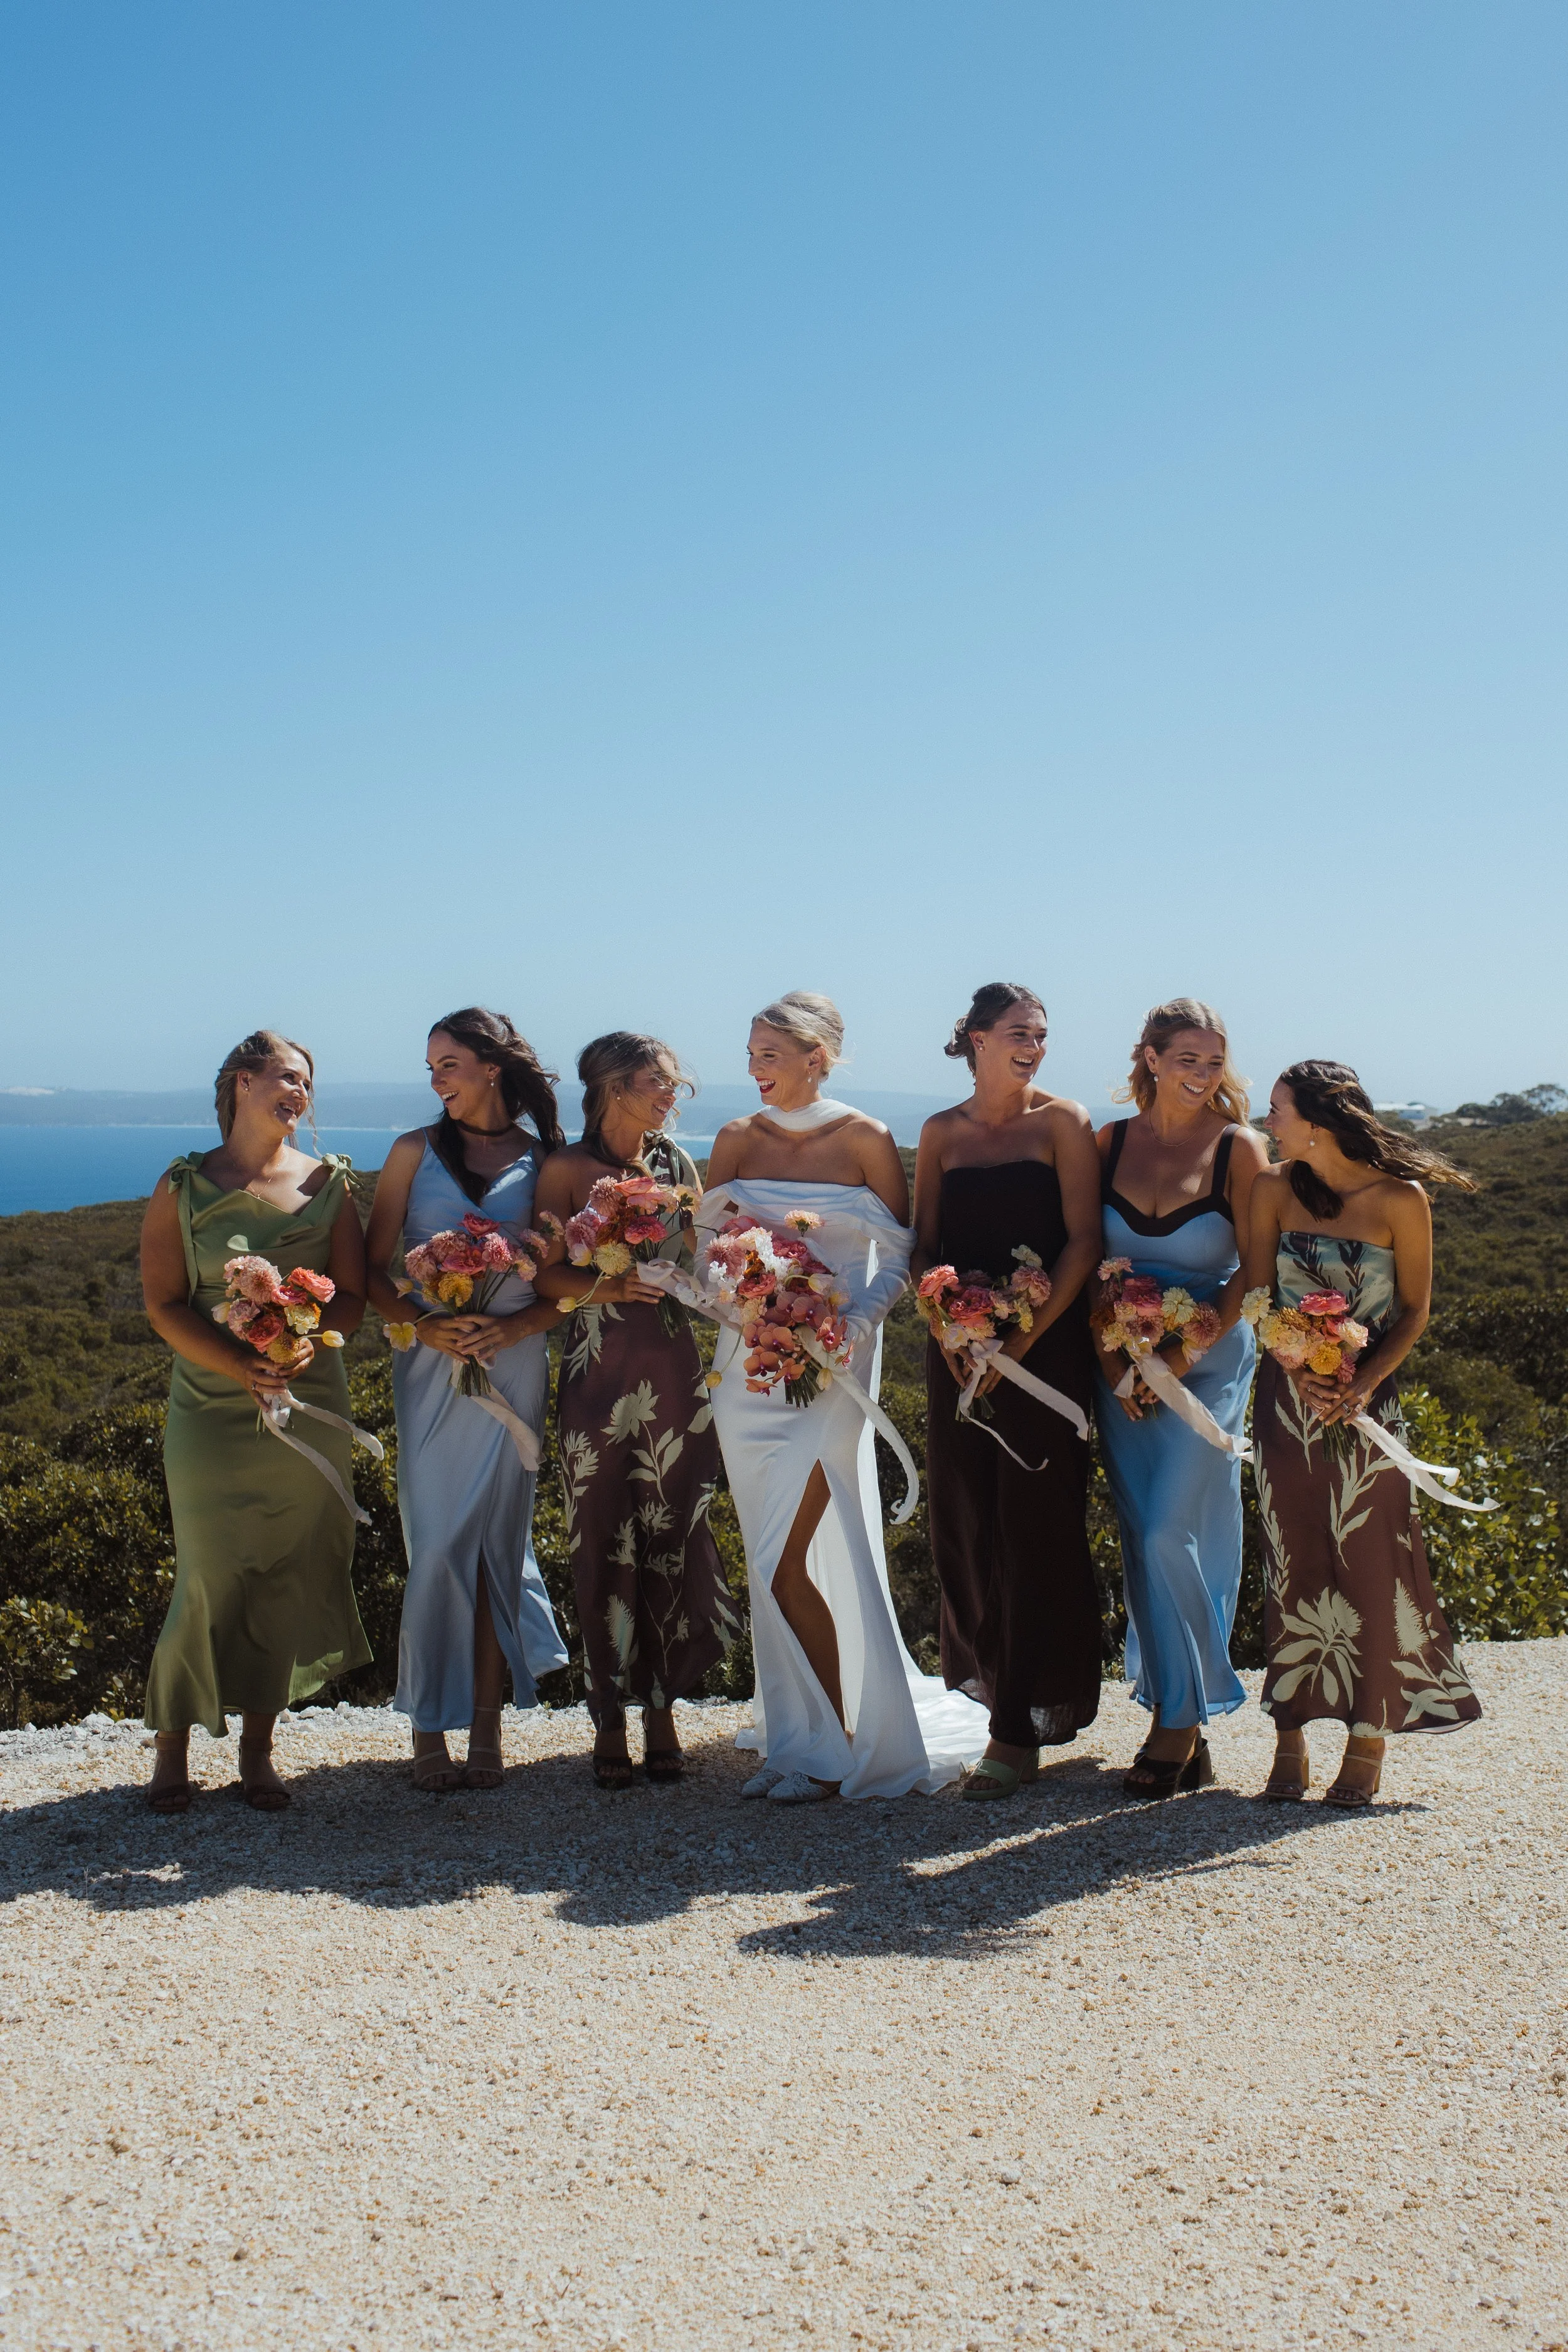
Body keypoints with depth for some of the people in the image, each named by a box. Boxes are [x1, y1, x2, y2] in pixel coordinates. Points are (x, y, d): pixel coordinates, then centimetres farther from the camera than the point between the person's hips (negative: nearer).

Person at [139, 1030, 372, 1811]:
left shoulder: (327, 1182, 7)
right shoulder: (184, 1186, 1)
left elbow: (352, 1297, 5)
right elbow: (162, 1304, -3)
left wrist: (305, 1341, -16)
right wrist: (240, 1367, -16)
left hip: (310, 1404, 2)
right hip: (211, 1409, -2)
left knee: (289, 1579, 4)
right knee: (211, 1582, -3)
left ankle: (257, 1750, 17)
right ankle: (172, 1747, 13)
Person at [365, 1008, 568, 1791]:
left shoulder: (544, 1161, 5)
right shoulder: (415, 1152, 8)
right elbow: (374, 1269, 4)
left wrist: (518, 1324, -13)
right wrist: (425, 1324, -12)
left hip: (514, 1365, 0)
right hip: (431, 1366, 0)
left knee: (495, 1543, 2)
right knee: (439, 1542, -2)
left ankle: (487, 1728, 9)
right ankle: (431, 1727, 6)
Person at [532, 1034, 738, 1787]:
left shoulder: (677, 1166, 11)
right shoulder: (567, 1170, 0)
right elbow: (548, 1274, -6)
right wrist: (607, 1286, -21)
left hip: (673, 1369, 3)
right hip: (597, 1372, -3)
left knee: (672, 1540, 3)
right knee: (604, 1546, 0)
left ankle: (661, 1712, 13)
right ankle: (609, 1722, 8)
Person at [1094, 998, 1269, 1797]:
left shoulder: (1238, 1148, -4)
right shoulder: (1109, 1143, 4)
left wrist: (1180, 1354, -12)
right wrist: (1111, 1358, -6)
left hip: (1208, 1363, -3)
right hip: (1121, 1365, 3)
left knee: (1171, 1533, -11)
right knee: (1141, 1542, 4)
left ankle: (1182, 1721, 3)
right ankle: (1180, 1723, 15)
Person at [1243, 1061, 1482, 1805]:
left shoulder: (1400, 1199, -7)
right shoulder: (1274, 1190, 1)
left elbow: (1414, 1310, -1)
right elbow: (1257, 1297, 2)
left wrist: (1365, 1381, -15)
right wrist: (1300, 1373, -13)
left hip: (1366, 1400, -2)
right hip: (1287, 1397, 3)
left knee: (1369, 1562, 0)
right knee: (1291, 1561, 5)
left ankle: (1368, 1742, 11)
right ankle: (1291, 1737, 13)